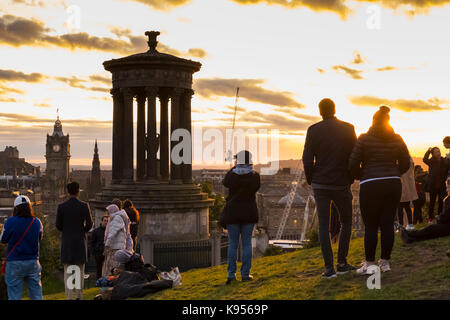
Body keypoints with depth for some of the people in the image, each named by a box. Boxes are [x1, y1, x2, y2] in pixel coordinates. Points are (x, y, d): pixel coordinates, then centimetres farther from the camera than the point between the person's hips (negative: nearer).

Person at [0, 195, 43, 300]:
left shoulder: (10, 222, -12)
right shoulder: (37, 222, -1)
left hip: (15, 263, -3)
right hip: (33, 262, 3)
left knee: (14, 295, 4)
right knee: (36, 295, 11)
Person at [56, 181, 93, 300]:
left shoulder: (61, 207, -4)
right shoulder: (84, 206, -6)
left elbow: (58, 225, -1)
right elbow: (89, 224, -5)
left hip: (67, 241, 0)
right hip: (80, 241, 0)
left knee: (68, 271, 4)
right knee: (80, 270, 10)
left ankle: (69, 296, -1)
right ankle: (79, 296, 11)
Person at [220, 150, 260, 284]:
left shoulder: (231, 175, -8)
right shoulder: (255, 176, -7)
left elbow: (225, 182, 13)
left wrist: (234, 167, 18)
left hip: (232, 212, 0)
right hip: (249, 213, 0)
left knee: (232, 244, 6)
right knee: (247, 243, 7)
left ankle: (231, 274, 4)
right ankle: (245, 274, 7)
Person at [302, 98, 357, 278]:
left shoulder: (313, 130, -3)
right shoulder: (348, 129, -1)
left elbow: (307, 160, -6)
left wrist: (311, 181, 7)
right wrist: (350, 179, 9)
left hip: (320, 184, 0)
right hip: (341, 184, 0)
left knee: (323, 225, 4)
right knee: (346, 222, 16)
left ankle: (329, 267, -2)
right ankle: (342, 263, 10)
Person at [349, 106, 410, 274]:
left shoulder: (364, 139, -4)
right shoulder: (397, 139, 6)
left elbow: (353, 164, -5)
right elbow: (405, 164, 9)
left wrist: (361, 177, 13)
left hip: (370, 186, -4)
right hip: (393, 185, 4)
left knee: (370, 226, 0)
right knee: (388, 224, 7)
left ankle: (369, 264, 1)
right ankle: (385, 262, 11)